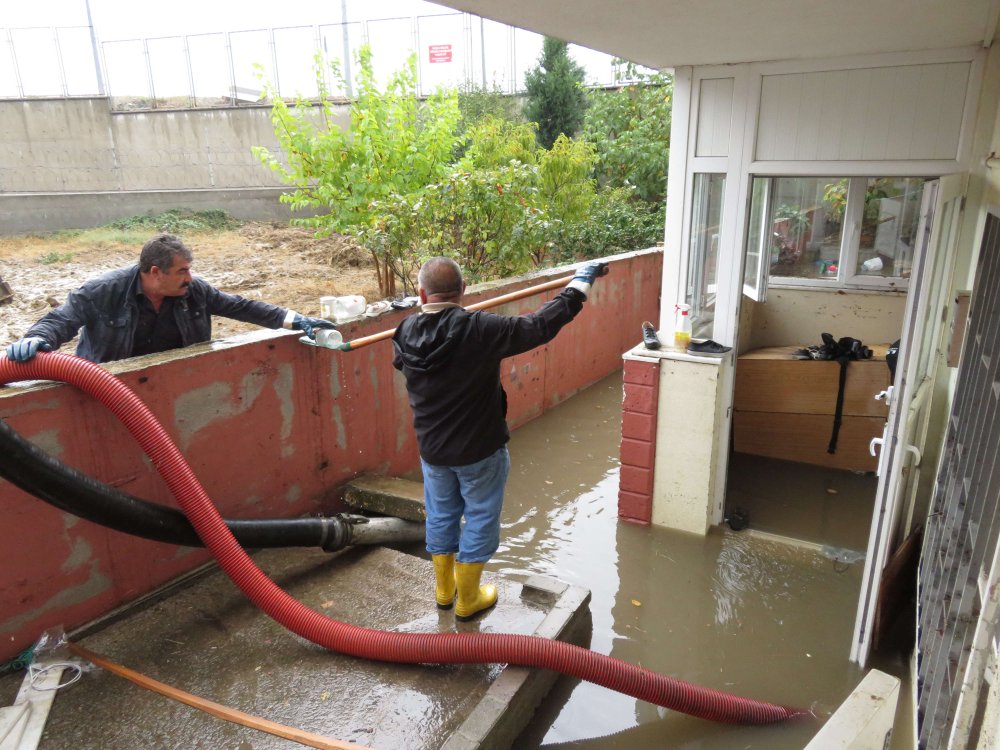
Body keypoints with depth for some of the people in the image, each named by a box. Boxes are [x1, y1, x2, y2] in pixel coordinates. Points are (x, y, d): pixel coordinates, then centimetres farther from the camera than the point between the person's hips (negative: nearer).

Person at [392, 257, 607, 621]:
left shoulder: (406, 333, -10)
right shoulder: (480, 329, -26)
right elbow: (540, 326, -20)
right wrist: (580, 283, -7)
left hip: (432, 450, 5)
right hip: (480, 450, -5)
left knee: (441, 516, 21)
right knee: (479, 520, 13)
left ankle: (444, 590, 39)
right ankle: (467, 600, 28)